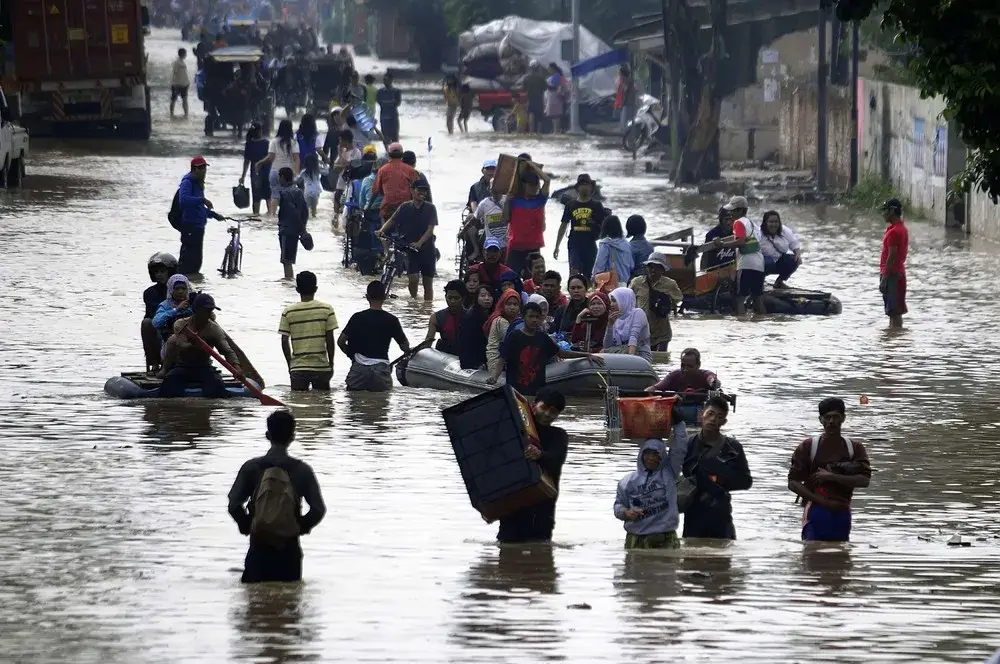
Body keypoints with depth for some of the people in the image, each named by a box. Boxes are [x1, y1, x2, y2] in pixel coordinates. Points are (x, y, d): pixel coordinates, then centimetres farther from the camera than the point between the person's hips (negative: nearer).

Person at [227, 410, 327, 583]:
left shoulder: (251, 468, -4)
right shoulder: (302, 470, -4)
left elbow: (234, 505, -9)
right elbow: (318, 509, -6)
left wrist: (247, 526, 8)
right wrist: (302, 527, 11)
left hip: (259, 548, 0)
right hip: (290, 549, 0)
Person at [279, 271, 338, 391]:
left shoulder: (288, 312, -2)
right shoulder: (326, 309, -3)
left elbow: (284, 341, 0)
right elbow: (330, 340, -2)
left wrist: (290, 364, 12)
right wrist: (331, 363, 9)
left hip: (298, 369, 0)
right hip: (322, 367, 0)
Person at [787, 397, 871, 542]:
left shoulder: (855, 448, 9)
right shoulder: (808, 447, 3)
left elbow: (864, 481, -4)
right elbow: (793, 483, -1)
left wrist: (831, 477, -13)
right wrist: (823, 502, -10)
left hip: (841, 514, 3)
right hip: (815, 512, -3)